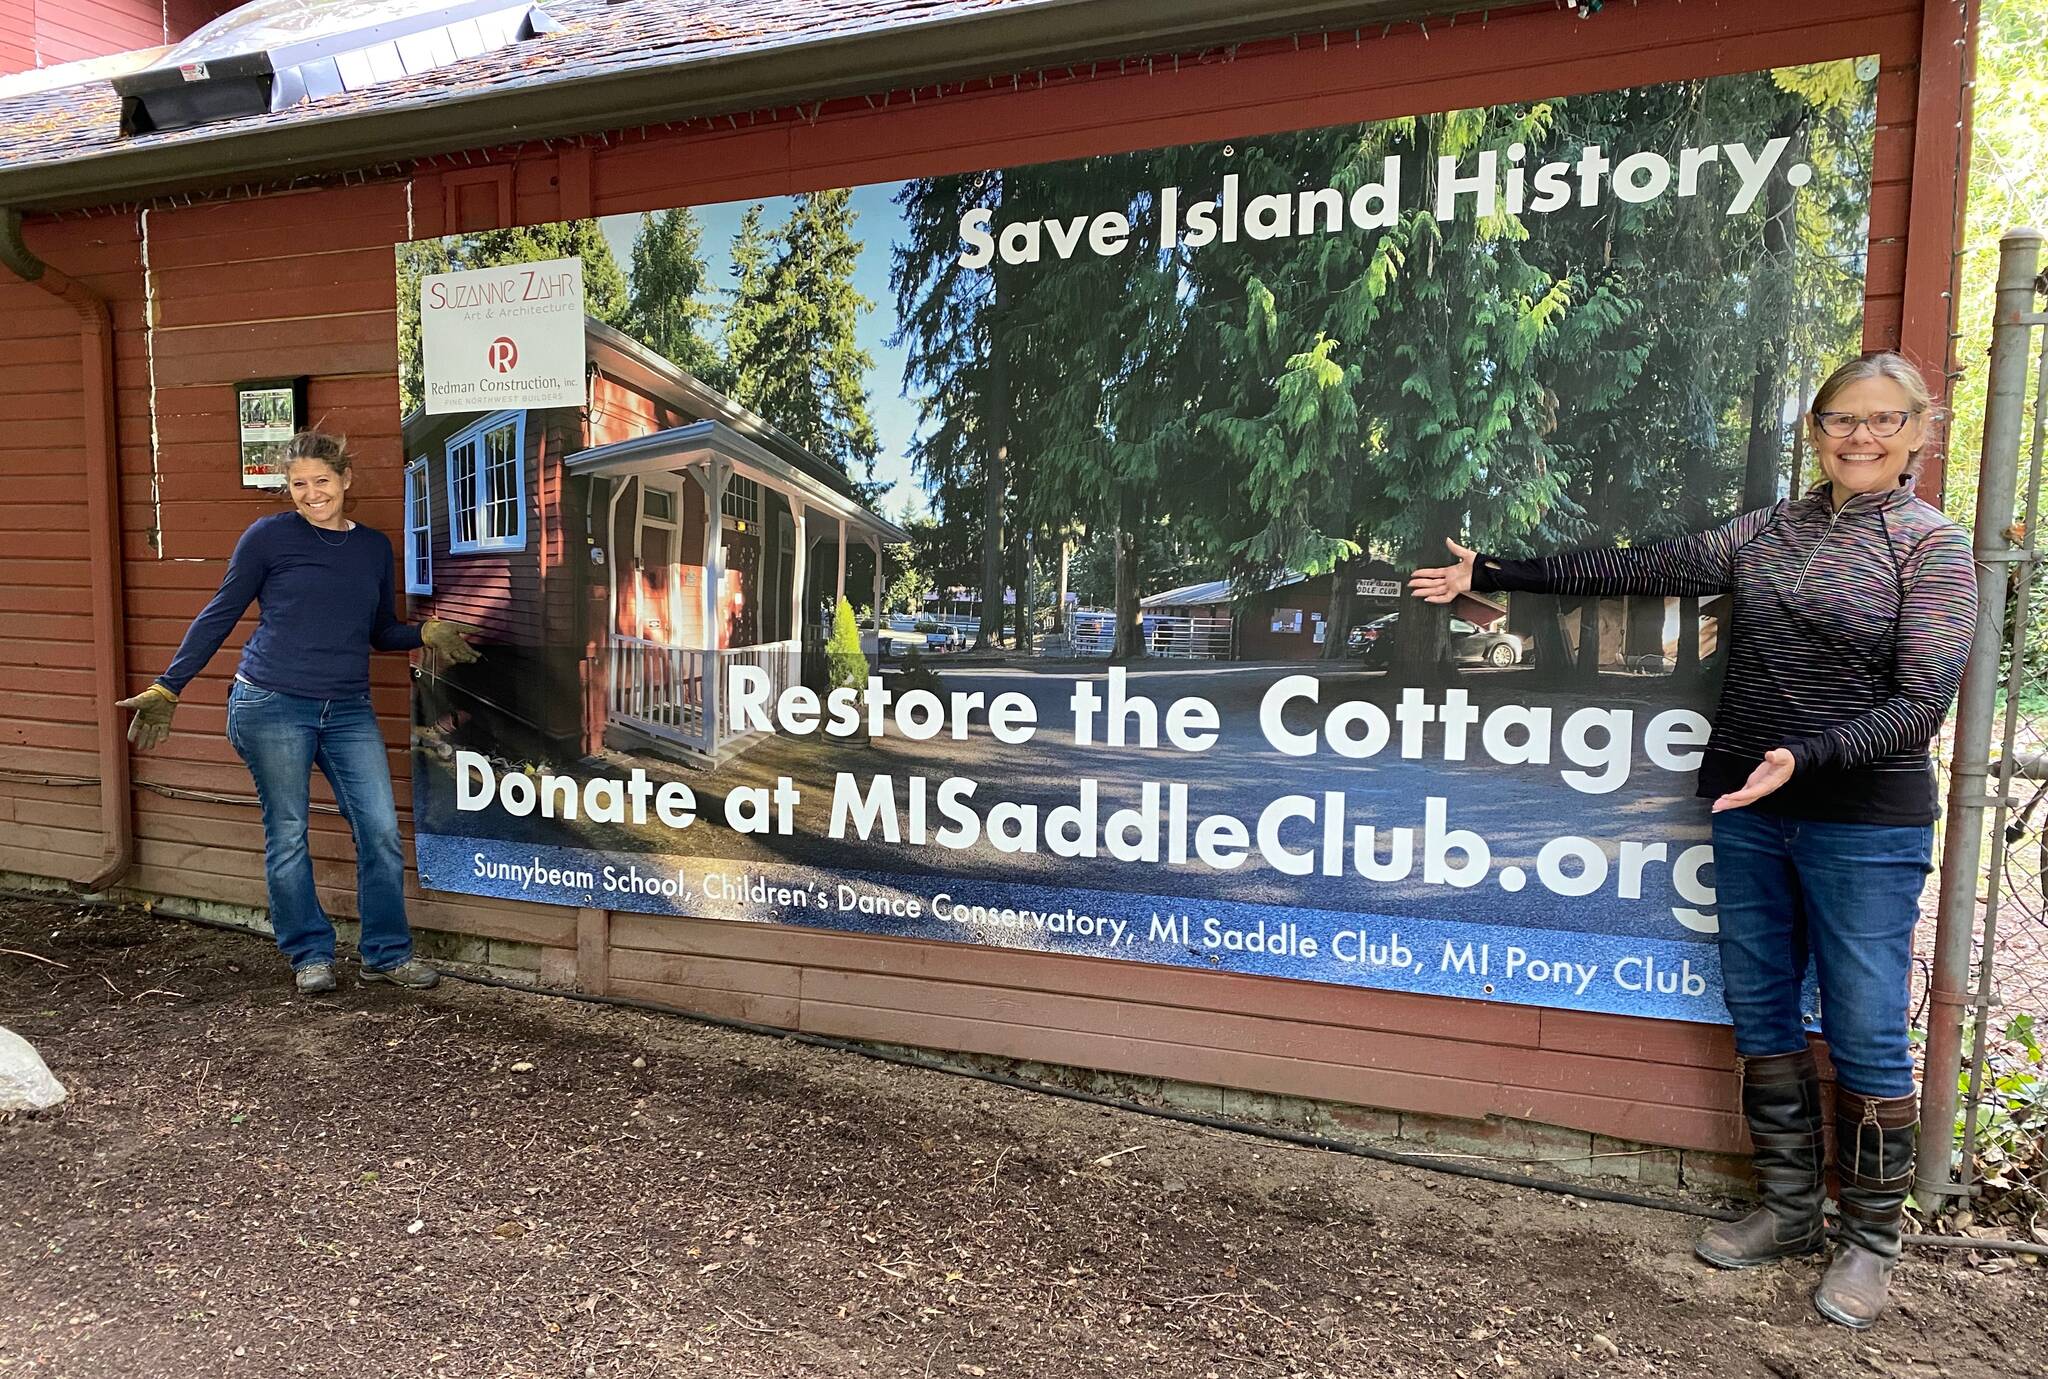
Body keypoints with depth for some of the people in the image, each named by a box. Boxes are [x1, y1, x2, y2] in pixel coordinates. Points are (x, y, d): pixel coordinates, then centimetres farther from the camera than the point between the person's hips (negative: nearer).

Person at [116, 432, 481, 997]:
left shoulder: (374, 547, 10)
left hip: (348, 711, 4)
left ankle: (387, 953, 13)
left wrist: (426, 633, -3)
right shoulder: (268, 536, -2)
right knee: (287, 836, 5)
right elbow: (220, 615, 3)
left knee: (381, 830, 0)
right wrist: (167, 688, 0)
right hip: (272, 706, -3)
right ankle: (309, 955, 20)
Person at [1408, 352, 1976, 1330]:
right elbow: (1635, 569, 7)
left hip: (1864, 822, -4)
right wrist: (1493, 573, 5)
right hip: (1747, 811, 5)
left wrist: (1805, 757, -27)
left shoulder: (1933, 547, -4)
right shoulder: (1766, 532, 8)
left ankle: (1871, 1240, 22)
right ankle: (1789, 1212, 28)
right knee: (1761, 1021, 11)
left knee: (1864, 1037, 3)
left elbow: (1921, 703, -12)